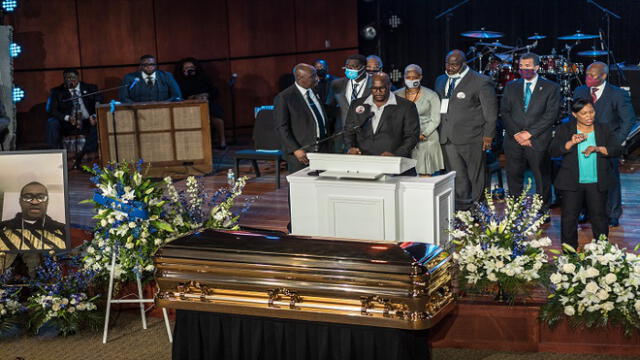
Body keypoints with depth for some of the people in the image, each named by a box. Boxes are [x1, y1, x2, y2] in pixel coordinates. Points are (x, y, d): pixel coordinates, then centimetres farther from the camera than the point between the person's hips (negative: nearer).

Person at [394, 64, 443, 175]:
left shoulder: (431, 95, 3)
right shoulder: (397, 95, 9)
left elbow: (435, 120, 0)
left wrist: (423, 135, -12)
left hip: (426, 140, -2)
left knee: (425, 175, -7)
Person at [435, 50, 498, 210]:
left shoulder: (481, 82, -5)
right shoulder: (440, 81, 15)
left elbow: (490, 111, -3)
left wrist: (488, 135, -6)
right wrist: (440, 132, 12)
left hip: (471, 138, -5)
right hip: (447, 137, 5)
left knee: (474, 174, 5)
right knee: (455, 175, 1)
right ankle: (461, 208, 6)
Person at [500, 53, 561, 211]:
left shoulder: (551, 88, 3)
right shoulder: (511, 87, 14)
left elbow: (551, 115, -6)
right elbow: (504, 112, 7)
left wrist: (529, 133, -13)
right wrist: (517, 134, -7)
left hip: (538, 142, -3)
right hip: (514, 141, 3)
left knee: (542, 180, 2)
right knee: (514, 178, 5)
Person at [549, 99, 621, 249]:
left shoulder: (605, 130, 6)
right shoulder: (564, 130, 1)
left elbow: (617, 150, -4)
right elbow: (554, 151, -8)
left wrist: (597, 148, -21)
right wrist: (571, 142, -24)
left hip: (597, 183, 1)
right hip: (572, 183, -1)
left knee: (599, 217, 4)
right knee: (569, 218, 1)